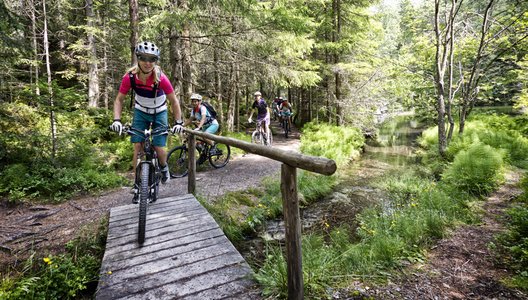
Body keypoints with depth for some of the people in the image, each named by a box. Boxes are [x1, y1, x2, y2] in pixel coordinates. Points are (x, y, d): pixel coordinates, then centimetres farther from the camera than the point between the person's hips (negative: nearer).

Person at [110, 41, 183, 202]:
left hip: (159, 113, -1)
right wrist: (117, 120, -26)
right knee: (137, 148, -5)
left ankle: (164, 167, 27)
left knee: (159, 149, -9)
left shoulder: (161, 78, -29)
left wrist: (178, 122, -27)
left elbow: (174, 101, -19)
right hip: (140, 112, 2)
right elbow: (119, 100, -13)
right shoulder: (130, 77, -23)